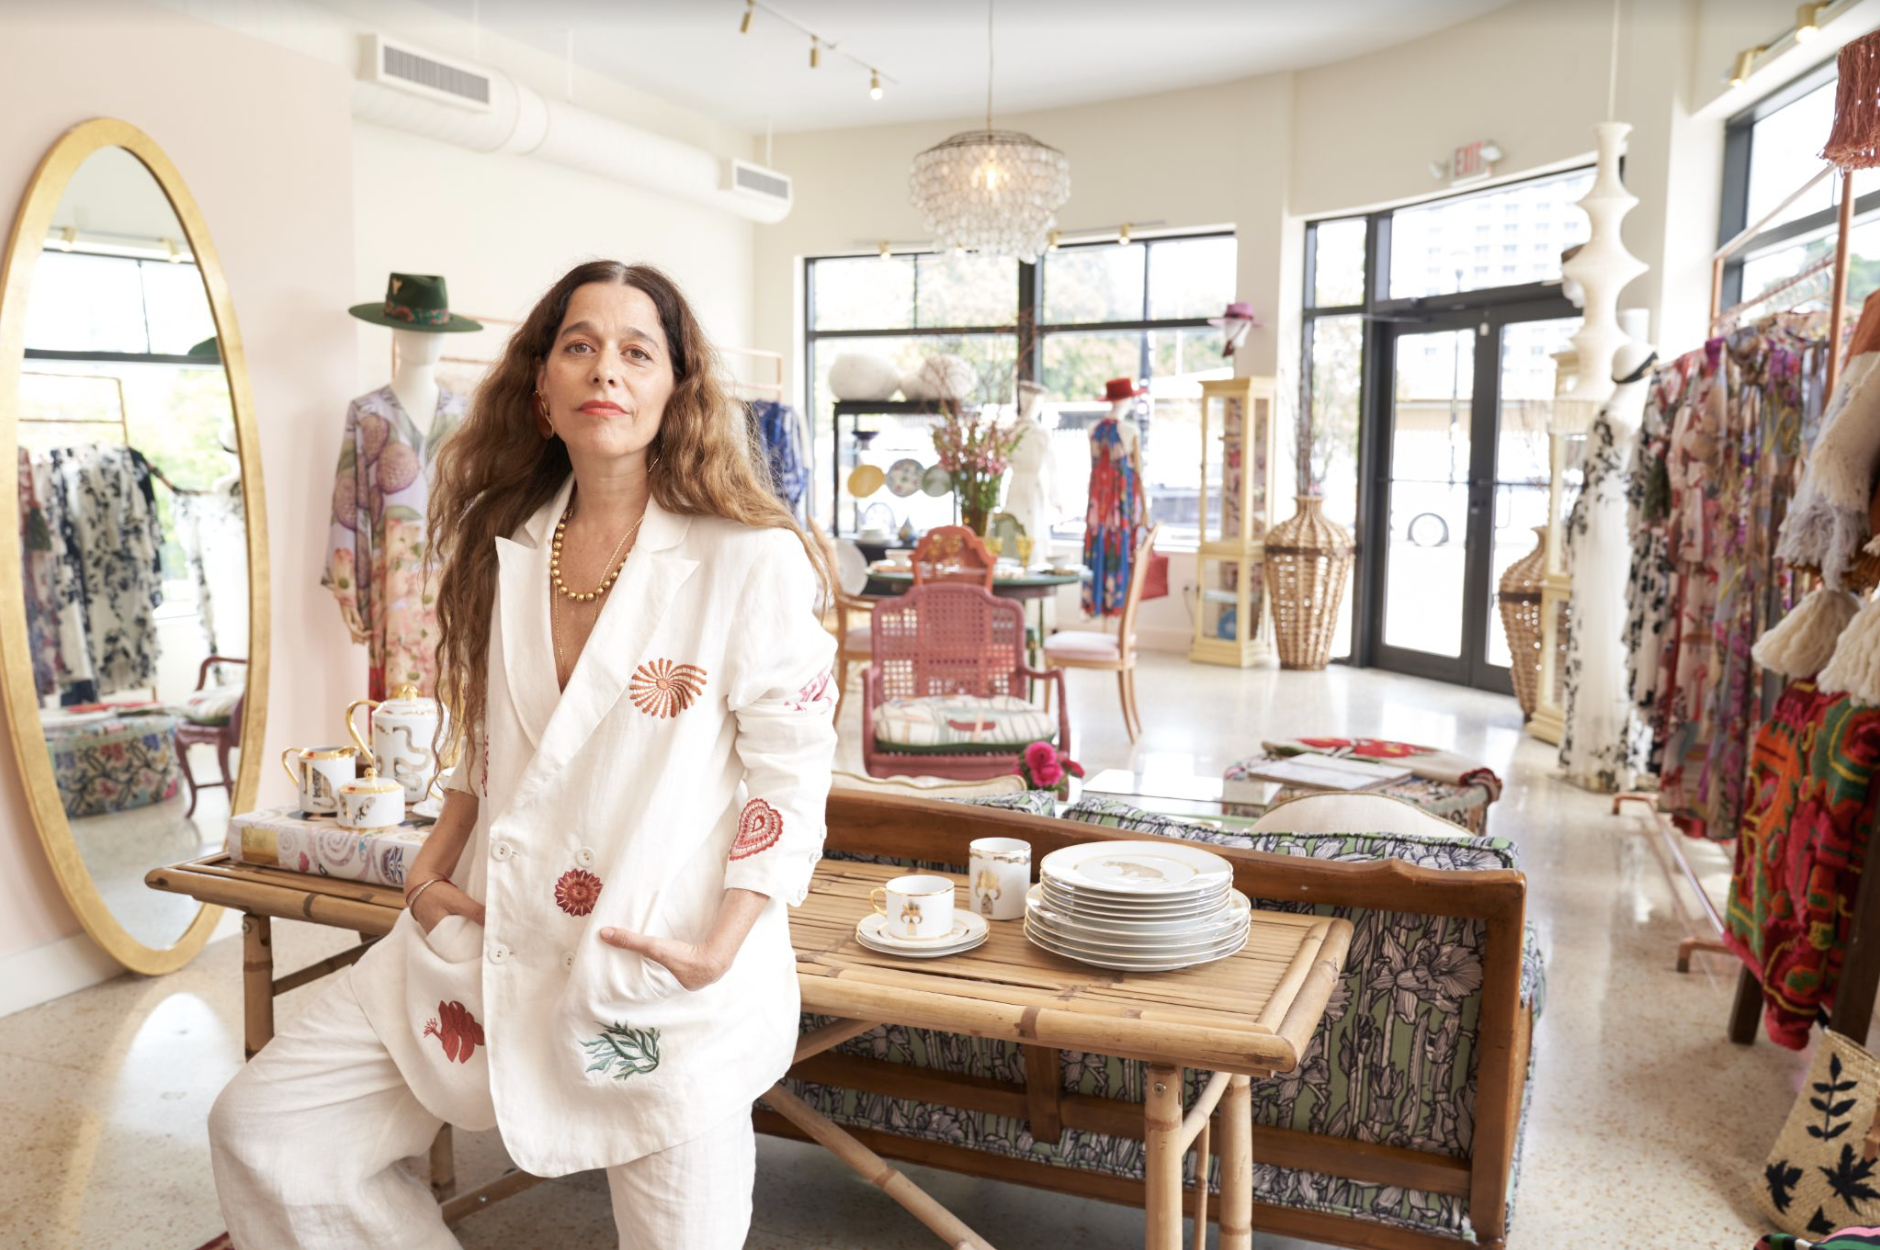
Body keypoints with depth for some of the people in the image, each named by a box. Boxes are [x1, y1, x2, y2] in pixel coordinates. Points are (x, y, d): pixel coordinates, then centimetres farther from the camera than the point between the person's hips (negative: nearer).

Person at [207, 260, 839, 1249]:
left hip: (666, 976, -5)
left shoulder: (752, 561, -13)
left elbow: (790, 779, -10)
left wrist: (719, 951, -17)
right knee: (260, 1131, 5)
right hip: (492, 941, 6)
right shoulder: (507, 550, 6)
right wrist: (430, 873, 5)